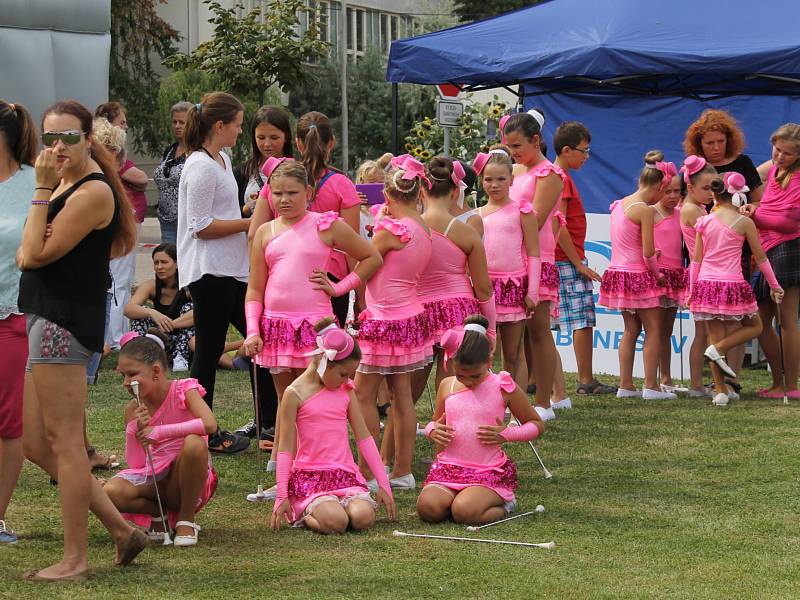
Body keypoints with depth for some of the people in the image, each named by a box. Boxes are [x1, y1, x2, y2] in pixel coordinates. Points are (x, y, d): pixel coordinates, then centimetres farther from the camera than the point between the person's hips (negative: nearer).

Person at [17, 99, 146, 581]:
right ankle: (122, 530, 16)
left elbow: (36, 253, -17)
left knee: (63, 441, -4)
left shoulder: (93, 191, -13)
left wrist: (42, 189, -14)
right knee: (35, 443, 11)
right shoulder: (65, 185, 16)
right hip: (44, 317, 10)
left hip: (65, 320, -10)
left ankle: (75, 559, 3)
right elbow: (28, 255, 19)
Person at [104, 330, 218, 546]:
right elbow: (135, 464, 1)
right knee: (109, 493, -29)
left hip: (183, 479, -2)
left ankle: (186, 519, -16)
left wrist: (158, 432, -28)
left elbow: (210, 424, -31)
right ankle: (158, 512, 1)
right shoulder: (133, 410, 2)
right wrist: (137, 432, -17)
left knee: (194, 443, -37)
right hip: (153, 480, 3)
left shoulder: (184, 390, -10)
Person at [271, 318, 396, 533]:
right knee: (335, 523, -30)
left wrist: (384, 484, 8)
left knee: (363, 518, -24)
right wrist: (281, 497, -6)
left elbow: (364, 437, 12)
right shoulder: (295, 393, -5)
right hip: (309, 476, -5)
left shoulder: (346, 389, 9)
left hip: (345, 474, 5)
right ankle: (302, 514, 2)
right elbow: (285, 449, -3)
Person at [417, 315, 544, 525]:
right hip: (448, 467, 4)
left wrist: (506, 434, -12)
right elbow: (434, 422, 24)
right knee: (428, 508, -27)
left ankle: (502, 506, 2)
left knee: (465, 512, -32)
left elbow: (536, 425, 7)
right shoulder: (447, 386, 9)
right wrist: (433, 431, -1)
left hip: (489, 472, -4)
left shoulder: (503, 387, -2)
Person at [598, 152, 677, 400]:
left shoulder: (619, 205, 9)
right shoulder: (645, 210, -16)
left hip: (618, 272, 8)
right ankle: (651, 386, -2)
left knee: (631, 329, 14)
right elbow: (648, 253, -17)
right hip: (638, 276, -8)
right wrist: (657, 275, 0)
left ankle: (626, 385, 13)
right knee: (653, 330, 1)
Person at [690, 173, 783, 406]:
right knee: (754, 326, 17)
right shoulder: (744, 222, -5)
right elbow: (761, 258, 2)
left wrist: (692, 289, 15)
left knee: (716, 336, 9)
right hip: (732, 285, -4)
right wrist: (774, 285, 13)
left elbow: (696, 259, 6)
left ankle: (720, 392, 6)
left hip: (706, 284, 4)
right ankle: (718, 350, -6)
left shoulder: (704, 222, 4)